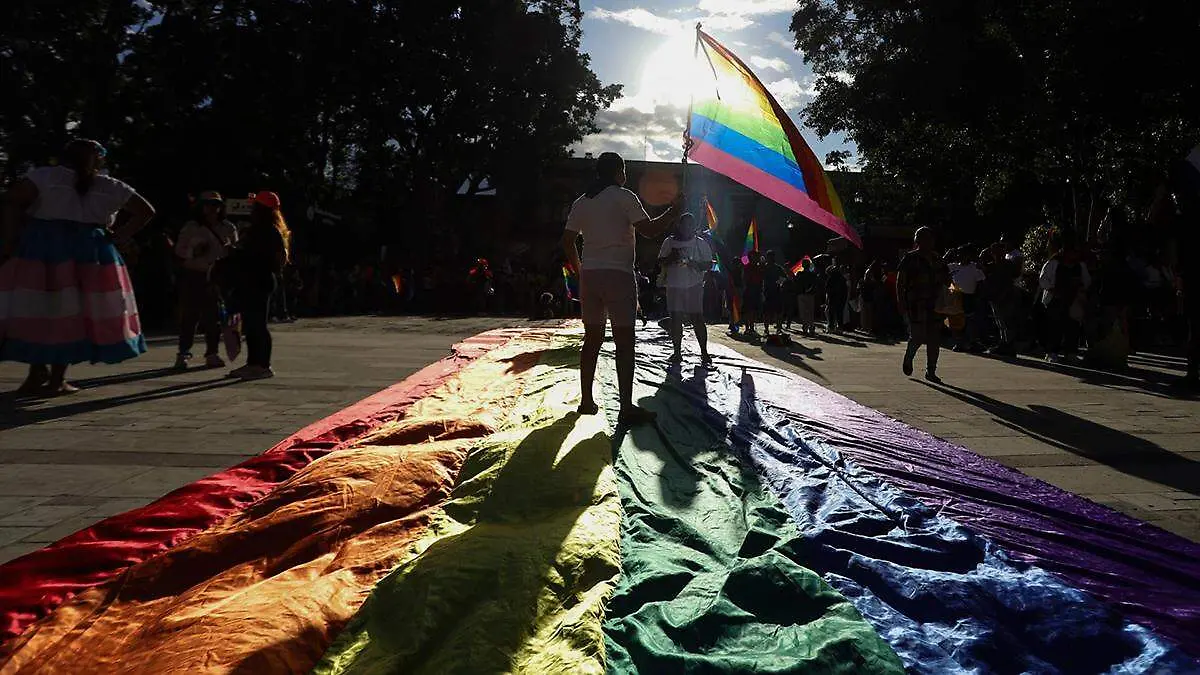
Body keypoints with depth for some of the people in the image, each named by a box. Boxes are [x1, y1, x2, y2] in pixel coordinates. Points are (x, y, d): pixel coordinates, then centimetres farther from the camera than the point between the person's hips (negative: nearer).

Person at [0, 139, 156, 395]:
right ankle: (57, 380, 6)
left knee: (33, 309, 7)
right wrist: (122, 234, 10)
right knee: (72, 312, 5)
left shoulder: (45, 175, 7)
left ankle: (38, 370, 1)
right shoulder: (110, 186, 11)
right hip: (89, 252, 1)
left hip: (39, 249, -1)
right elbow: (146, 210, 12)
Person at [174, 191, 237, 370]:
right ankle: (183, 353, 3)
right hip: (193, 276, -2)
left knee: (214, 316, 3)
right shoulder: (191, 227, 2)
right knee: (189, 314, -3)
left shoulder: (228, 228, 7)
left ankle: (212, 353, 11)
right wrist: (193, 252, -15)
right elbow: (179, 250, 3)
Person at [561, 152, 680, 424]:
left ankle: (586, 401, 16)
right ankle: (626, 408, -6)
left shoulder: (581, 202, 13)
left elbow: (568, 241, 13)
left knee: (592, 338, 12)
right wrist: (675, 209, 2)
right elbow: (650, 229, -9)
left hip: (589, 275, 6)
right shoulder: (623, 197, -5)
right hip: (618, 275, -6)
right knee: (624, 342, -5)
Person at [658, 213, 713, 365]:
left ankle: (704, 352, -7)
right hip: (674, 286, 2)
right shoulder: (669, 242, 10)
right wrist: (671, 258, -11)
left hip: (694, 286, -2)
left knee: (697, 318, -10)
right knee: (675, 319, 3)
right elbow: (660, 261, 11)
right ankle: (677, 351, 11)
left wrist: (694, 264, -15)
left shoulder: (701, 243, 6)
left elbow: (709, 264, 3)